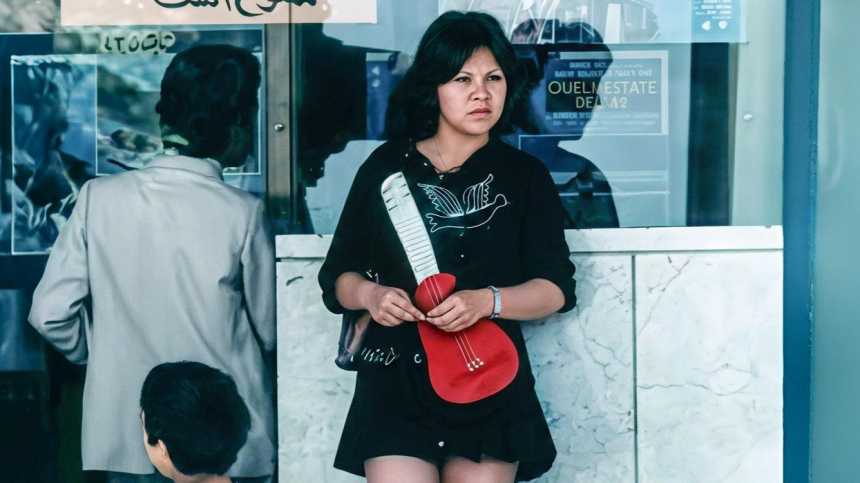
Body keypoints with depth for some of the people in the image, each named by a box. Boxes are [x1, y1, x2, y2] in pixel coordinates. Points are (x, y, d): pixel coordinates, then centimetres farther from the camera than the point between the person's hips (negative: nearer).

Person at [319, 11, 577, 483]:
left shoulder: (524, 175, 7)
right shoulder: (385, 167, 8)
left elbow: (556, 287, 1)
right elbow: (337, 276, 11)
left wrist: (486, 301, -16)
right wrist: (369, 294, -11)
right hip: (396, 378, 0)